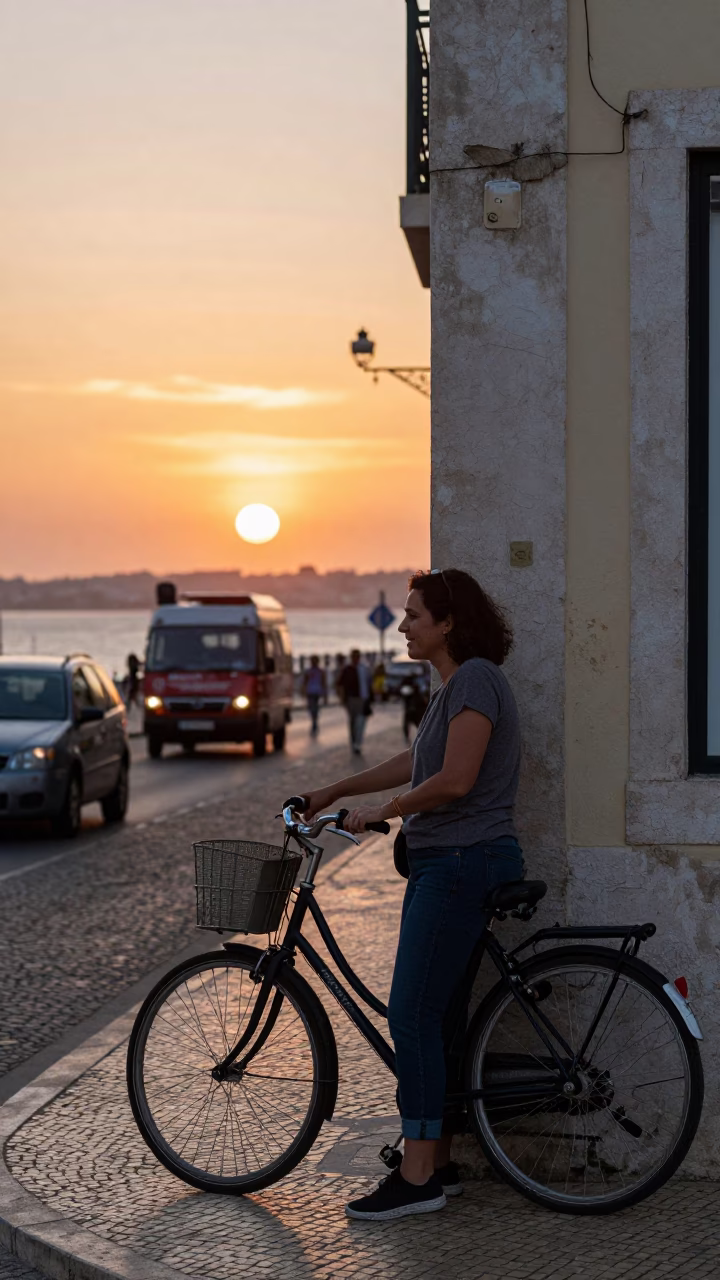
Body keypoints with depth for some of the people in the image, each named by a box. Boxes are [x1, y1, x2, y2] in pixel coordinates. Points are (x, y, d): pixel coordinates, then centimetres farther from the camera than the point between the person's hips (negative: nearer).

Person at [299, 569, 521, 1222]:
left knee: (413, 1015, -11)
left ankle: (417, 1177, -9)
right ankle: (439, 1164, 17)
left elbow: (455, 779, -23)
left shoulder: (476, 679, -14)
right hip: (444, 864, 10)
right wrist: (331, 792, 30)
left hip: (463, 864, -10)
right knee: (439, 1016, 11)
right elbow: (416, 763, 29)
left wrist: (382, 811, -10)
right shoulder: (456, 684, 18)